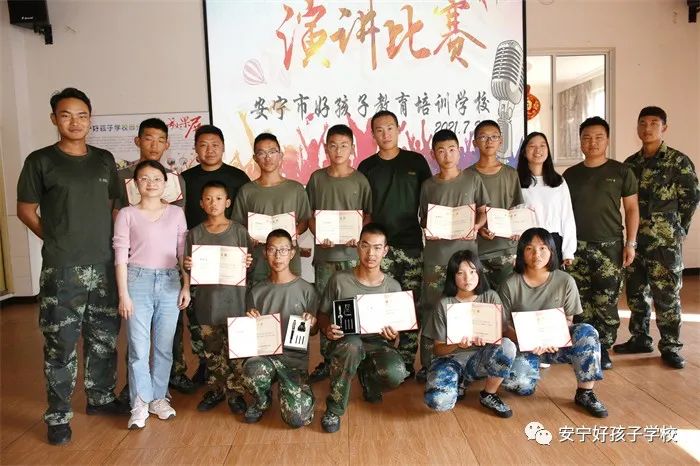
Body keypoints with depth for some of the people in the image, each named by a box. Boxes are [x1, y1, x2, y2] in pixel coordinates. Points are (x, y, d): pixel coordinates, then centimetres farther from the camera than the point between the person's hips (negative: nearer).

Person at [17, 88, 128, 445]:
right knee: (61, 344, 3)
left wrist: (113, 242, 5)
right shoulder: (40, 161, -2)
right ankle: (58, 416, 18)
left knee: (104, 338, 13)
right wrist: (57, 241, 0)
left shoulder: (104, 160, 9)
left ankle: (100, 398, 31)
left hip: (105, 265, 4)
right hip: (62, 269, -4)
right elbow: (25, 211, 3)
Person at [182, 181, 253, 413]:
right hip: (207, 300, 2)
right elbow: (189, 267, 8)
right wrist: (187, 266, -13)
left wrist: (248, 263, -18)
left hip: (233, 298, -2)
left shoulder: (238, 230, -1)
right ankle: (216, 389, 27)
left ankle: (235, 392, 17)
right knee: (211, 350, 12)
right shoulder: (195, 233, 5)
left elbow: (249, 260, 3)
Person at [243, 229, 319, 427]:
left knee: (297, 418, -19)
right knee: (252, 372, -35)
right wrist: (250, 321, -10)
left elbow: (314, 330, 6)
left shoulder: (306, 289, -2)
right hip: (263, 353, 2)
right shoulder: (257, 291, 4)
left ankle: (300, 391, 18)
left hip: (294, 357, -1)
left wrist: (311, 324, -16)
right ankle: (262, 401, 2)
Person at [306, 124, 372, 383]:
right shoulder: (317, 178, 5)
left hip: (352, 252, -2)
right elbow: (309, 214, 8)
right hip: (324, 252, 2)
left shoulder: (360, 180, 1)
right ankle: (327, 359, 19)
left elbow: (367, 215, 3)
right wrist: (318, 235, -9)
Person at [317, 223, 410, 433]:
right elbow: (322, 314, 4)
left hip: (377, 344, 2)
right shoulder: (339, 280, -6)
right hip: (346, 342, -2)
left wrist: (393, 334, -16)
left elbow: (397, 327, 8)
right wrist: (327, 329, -19)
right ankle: (334, 409, -17)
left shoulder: (393, 287, 0)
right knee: (353, 344, -40)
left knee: (396, 373, -32)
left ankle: (367, 377, 10)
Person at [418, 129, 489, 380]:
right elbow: (423, 219, 11)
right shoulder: (428, 185, 7)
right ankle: (427, 363, 8)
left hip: (465, 250, 0)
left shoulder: (472, 179, 4)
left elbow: (483, 212, 7)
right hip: (436, 253, 1)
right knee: (431, 307, 1)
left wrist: (475, 227, -12)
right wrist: (429, 230, -9)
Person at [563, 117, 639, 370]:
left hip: (610, 246, -1)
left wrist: (631, 243, -3)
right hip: (577, 247, 2)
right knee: (581, 301, 5)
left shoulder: (621, 172, 2)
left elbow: (632, 209, 4)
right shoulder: (570, 174, 8)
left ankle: (603, 348, 14)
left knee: (606, 302, 0)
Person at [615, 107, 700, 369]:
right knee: (635, 292, 11)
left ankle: (670, 347, 12)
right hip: (635, 239, 5)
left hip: (665, 241, -5)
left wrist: (677, 230, 0)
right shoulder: (631, 163, 10)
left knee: (666, 295, 0)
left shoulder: (679, 162, -4)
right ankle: (640, 339, 25)